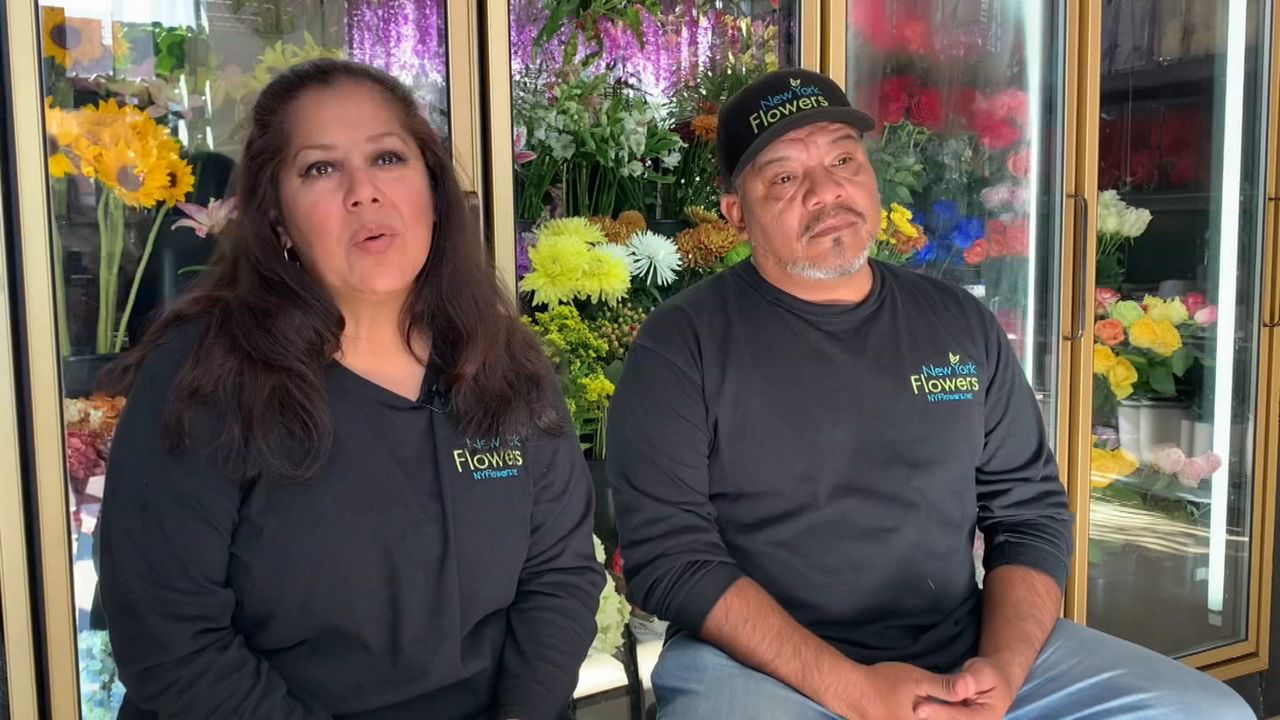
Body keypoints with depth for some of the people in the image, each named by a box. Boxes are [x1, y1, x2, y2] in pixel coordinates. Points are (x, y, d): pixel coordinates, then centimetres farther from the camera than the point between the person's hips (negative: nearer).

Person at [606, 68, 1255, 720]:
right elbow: (669, 554, -11)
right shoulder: (684, 344, -6)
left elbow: (1031, 511, 9)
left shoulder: (962, 325, 7)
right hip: (762, 663, -4)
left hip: (966, 652, 5)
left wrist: (1003, 666, -8)